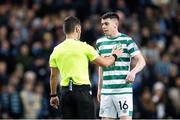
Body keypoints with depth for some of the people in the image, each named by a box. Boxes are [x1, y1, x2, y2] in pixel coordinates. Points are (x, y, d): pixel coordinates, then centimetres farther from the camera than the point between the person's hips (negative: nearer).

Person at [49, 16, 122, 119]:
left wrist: (53, 95, 23)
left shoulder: (56, 50, 6)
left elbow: (53, 76, 13)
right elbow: (105, 63, 1)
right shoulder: (84, 47, -6)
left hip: (65, 92, 4)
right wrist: (114, 55, 21)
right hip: (82, 90, -4)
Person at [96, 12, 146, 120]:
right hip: (106, 90, 5)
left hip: (123, 89, -5)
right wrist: (99, 87, 20)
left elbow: (141, 61, -5)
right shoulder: (100, 42, 12)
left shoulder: (127, 41, -4)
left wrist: (133, 72, -25)